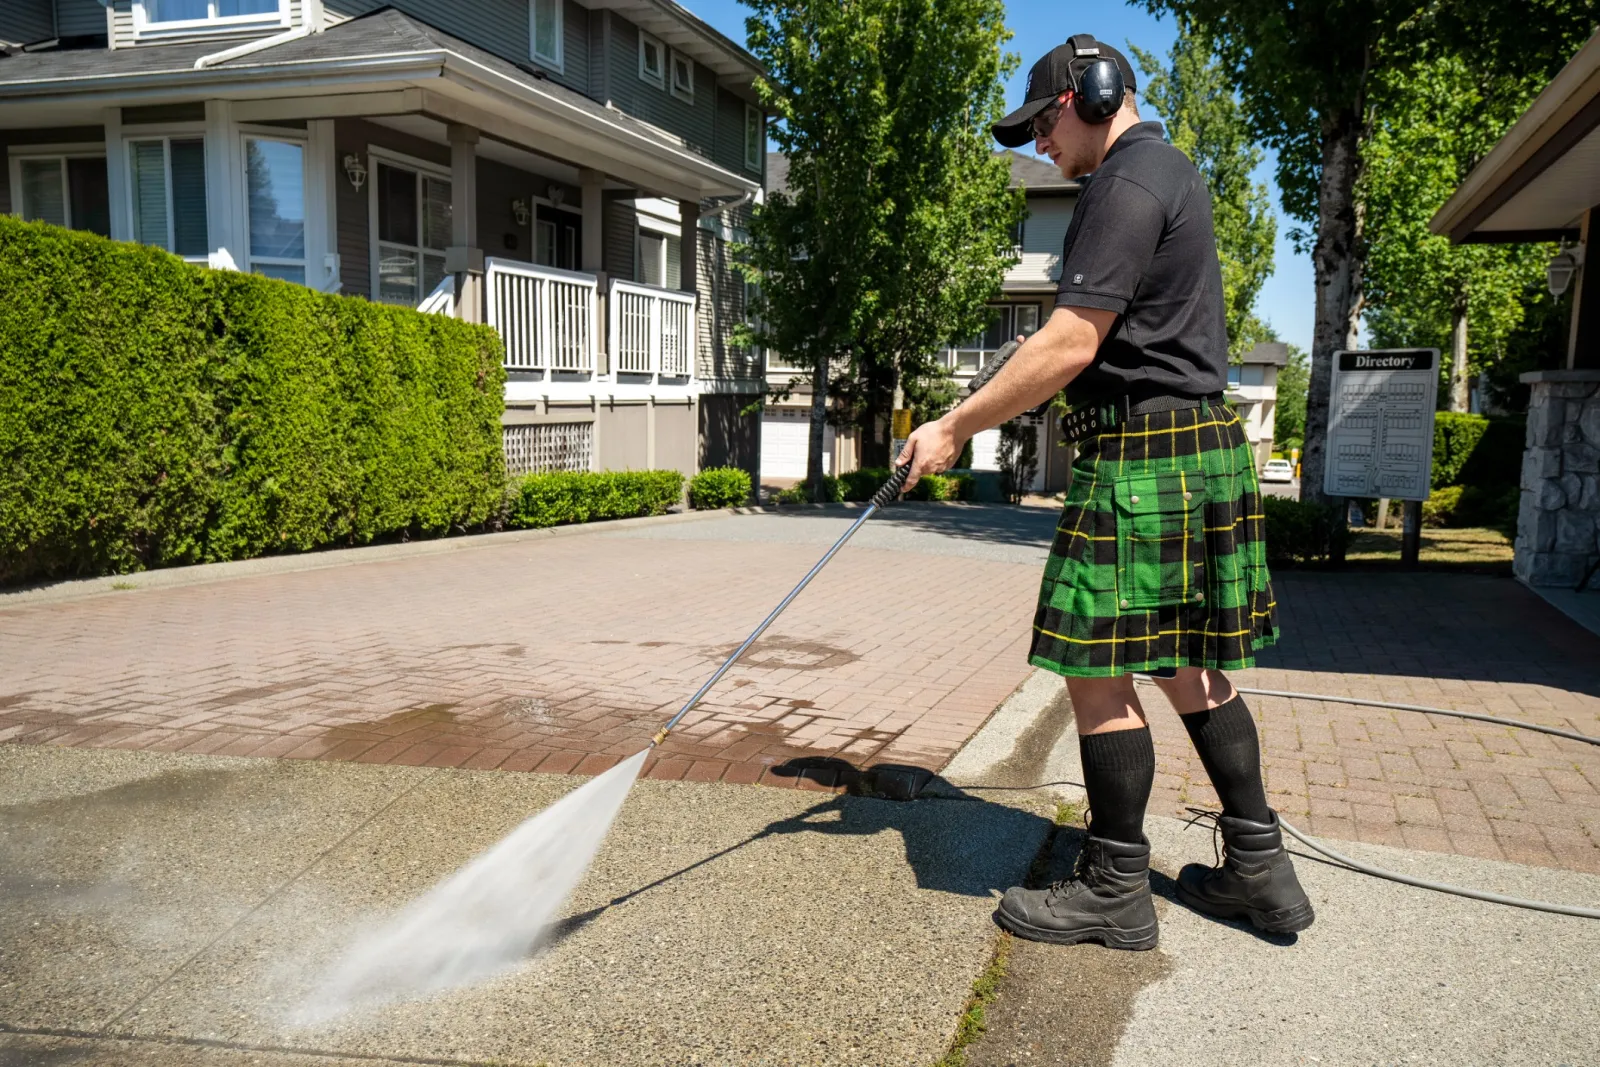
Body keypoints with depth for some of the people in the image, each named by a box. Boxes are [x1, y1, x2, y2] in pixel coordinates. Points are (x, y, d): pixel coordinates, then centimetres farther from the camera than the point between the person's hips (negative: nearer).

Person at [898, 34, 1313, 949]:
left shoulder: (1127, 183, -11)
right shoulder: (1172, 171, 22)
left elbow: (1071, 345, -19)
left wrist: (956, 427, -13)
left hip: (1145, 459, -11)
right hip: (1203, 449, 11)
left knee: (1099, 669, -4)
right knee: (1187, 664, 14)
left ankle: (1117, 891, 7)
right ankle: (1260, 867, 22)